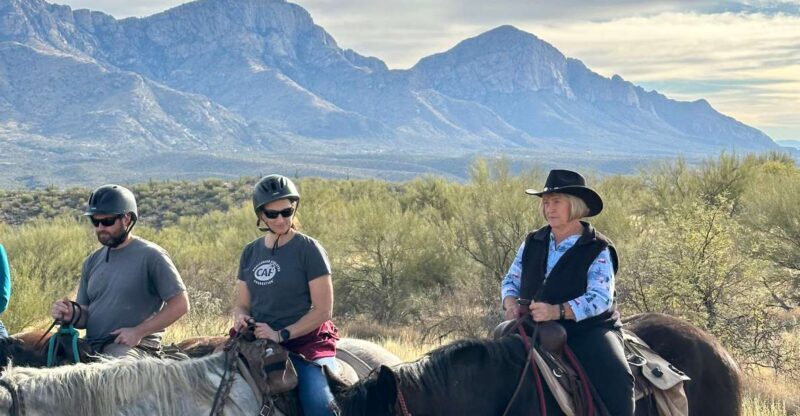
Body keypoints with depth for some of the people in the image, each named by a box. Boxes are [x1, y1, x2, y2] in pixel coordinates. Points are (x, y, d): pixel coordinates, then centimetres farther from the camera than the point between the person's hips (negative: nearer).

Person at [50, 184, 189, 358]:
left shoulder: (150, 255, -3)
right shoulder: (92, 261, 17)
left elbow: (180, 304, -8)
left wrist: (138, 332, -12)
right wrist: (72, 315, -4)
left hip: (134, 346, -6)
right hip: (91, 346, 6)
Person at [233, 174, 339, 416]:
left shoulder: (308, 249, -4)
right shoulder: (251, 252, 11)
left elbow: (323, 310, -8)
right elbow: (242, 304, 17)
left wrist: (281, 334, -16)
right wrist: (240, 317, -7)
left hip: (305, 343, -5)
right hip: (258, 343, 5)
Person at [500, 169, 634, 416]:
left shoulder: (597, 250, -6)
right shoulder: (533, 243, 11)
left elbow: (601, 298, -18)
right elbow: (511, 280, 17)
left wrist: (557, 311, -32)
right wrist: (510, 303, -8)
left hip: (587, 329, -5)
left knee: (614, 377, -30)